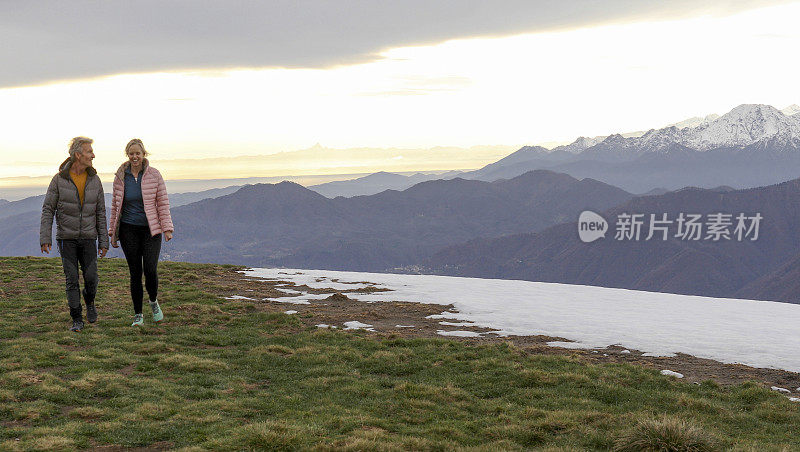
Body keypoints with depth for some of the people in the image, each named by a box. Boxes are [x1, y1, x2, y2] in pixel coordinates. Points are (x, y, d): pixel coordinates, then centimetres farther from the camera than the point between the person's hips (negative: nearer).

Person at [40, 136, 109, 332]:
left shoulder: (94, 180, -1)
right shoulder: (59, 180, -8)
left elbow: (100, 212, 4)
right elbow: (48, 209, -5)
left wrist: (104, 241, 1)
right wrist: (45, 238, -13)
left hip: (88, 238, 2)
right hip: (66, 238, -2)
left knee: (91, 278, -6)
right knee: (72, 279, -3)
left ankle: (89, 302, 26)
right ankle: (77, 320, 6)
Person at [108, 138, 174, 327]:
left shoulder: (154, 175, -2)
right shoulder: (120, 177, 3)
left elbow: (163, 203, 0)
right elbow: (115, 206, 10)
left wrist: (167, 228, -7)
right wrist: (112, 232, 10)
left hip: (151, 229, -1)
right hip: (129, 230, 2)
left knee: (150, 270, -14)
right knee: (135, 272, 2)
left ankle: (153, 302, 16)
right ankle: (138, 315, 12)